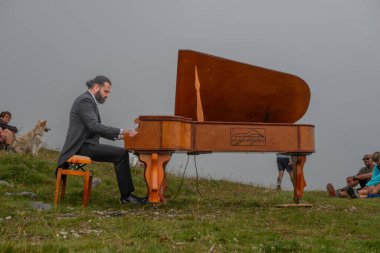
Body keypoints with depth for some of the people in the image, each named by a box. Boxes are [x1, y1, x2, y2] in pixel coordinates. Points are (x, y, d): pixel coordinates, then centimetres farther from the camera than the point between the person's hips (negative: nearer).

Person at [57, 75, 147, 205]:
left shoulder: (89, 101, 19)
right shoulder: (85, 100, -13)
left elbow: (97, 129, 20)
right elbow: (94, 126, -24)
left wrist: (119, 135, 8)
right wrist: (121, 131, -23)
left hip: (86, 145, 10)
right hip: (82, 147, -10)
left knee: (121, 154, 5)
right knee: (121, 154, -18)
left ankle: (126, 194, 3)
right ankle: (126, 195, -11)